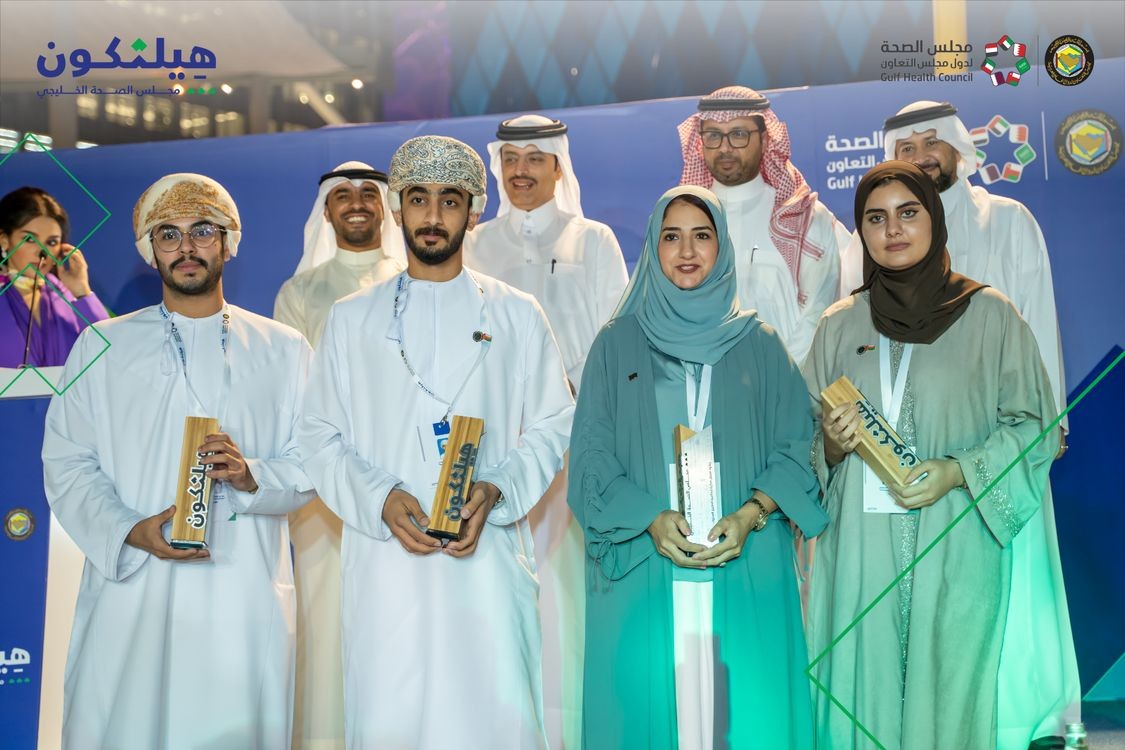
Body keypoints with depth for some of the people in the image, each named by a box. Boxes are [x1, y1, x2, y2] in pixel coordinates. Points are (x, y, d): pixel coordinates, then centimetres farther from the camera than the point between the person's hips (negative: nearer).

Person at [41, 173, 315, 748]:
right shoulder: (102, 347, 11)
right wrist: (130, 530, -11)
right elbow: (66, 463, 5)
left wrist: (251, 476, -14)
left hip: (243, 594, 0)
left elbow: (309, 464, 7)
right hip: (130, 585, 0)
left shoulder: (283, 350, 11)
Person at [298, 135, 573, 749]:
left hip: (489, 556, 0)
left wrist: (495, 491, -9)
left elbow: (553, 425, 7)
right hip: (385, 558, 1)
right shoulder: (351, 319, 11)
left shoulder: (517, 316, 10)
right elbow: (320, 437, 8)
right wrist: (380, 499, -9)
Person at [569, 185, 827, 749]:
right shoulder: (618, 343, 8)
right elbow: (591, 452, 1)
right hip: (642, 564, 0)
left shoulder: (759, 344, 10)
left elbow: (793, 445, 5)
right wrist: (651, 519, -13)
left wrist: (750, 515, -12)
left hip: (747, 565, 1)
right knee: (647, 699, 1)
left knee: (744, 702, 0)